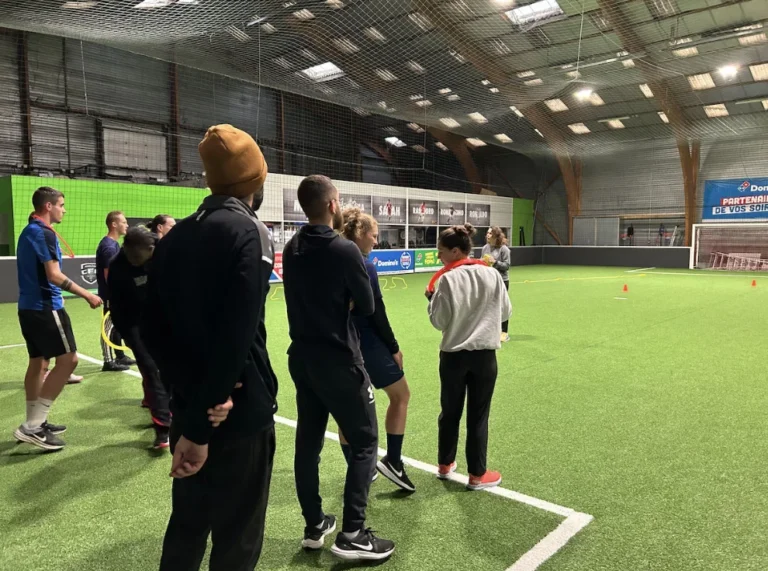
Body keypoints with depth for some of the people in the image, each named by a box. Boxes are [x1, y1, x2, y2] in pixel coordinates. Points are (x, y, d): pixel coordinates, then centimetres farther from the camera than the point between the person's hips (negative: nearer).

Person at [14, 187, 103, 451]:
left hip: (29, 306, 10)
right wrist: (88, 295, -16)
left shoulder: (28, 232, 15)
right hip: (45, 307, -10)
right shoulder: (44, 233, -15)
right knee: (68, 359, -8)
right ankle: (31, 426, -8)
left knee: (38, 362, 14)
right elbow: (54, 276, -20)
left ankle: (34, 424, 21)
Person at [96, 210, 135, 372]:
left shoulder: (114, 244, 12)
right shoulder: (109, 246, -19)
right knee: (109, 326, -2)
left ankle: (120, 356, 27)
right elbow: (108, 275, -22)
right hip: (110, 294, -10)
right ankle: (108, 361, 5)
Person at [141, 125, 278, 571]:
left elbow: (152, 327, 3)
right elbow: (236, 338, -23)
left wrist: (192, 397, -4)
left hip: (188, 408, 7)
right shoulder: (249, 232, -15)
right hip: (239, 413, -7)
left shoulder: (176, 237, 6)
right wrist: (200, 427, -16)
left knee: (186, 525, 23)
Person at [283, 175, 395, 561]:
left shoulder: (291, 249, 3)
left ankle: (314, 526, 25)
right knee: (364, 442, 5)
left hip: (302, 356, 7)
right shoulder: (345, 250, -16)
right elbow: (367, 307, -7)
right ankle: (352, 534, 5)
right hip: (338, 359, -7)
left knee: (308, 441, 13)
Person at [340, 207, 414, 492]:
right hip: (367, 345, -7)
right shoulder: (363, 266, -16)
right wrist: (394, 348, -6)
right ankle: (393, 461, 12)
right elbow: (376, 313, -16)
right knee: (400, 395, 13)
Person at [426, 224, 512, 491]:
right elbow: (506, 312, 7)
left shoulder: (448, 279, -12)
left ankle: (445, 465, 32)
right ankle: (477, 475, 19)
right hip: (484, 354, 2)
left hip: (453, 355, -1)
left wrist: (432, 299, 4)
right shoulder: (492, 275, -2)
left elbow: (439, 321, -12)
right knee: (478, 415, 9)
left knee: (450, 412, 15)